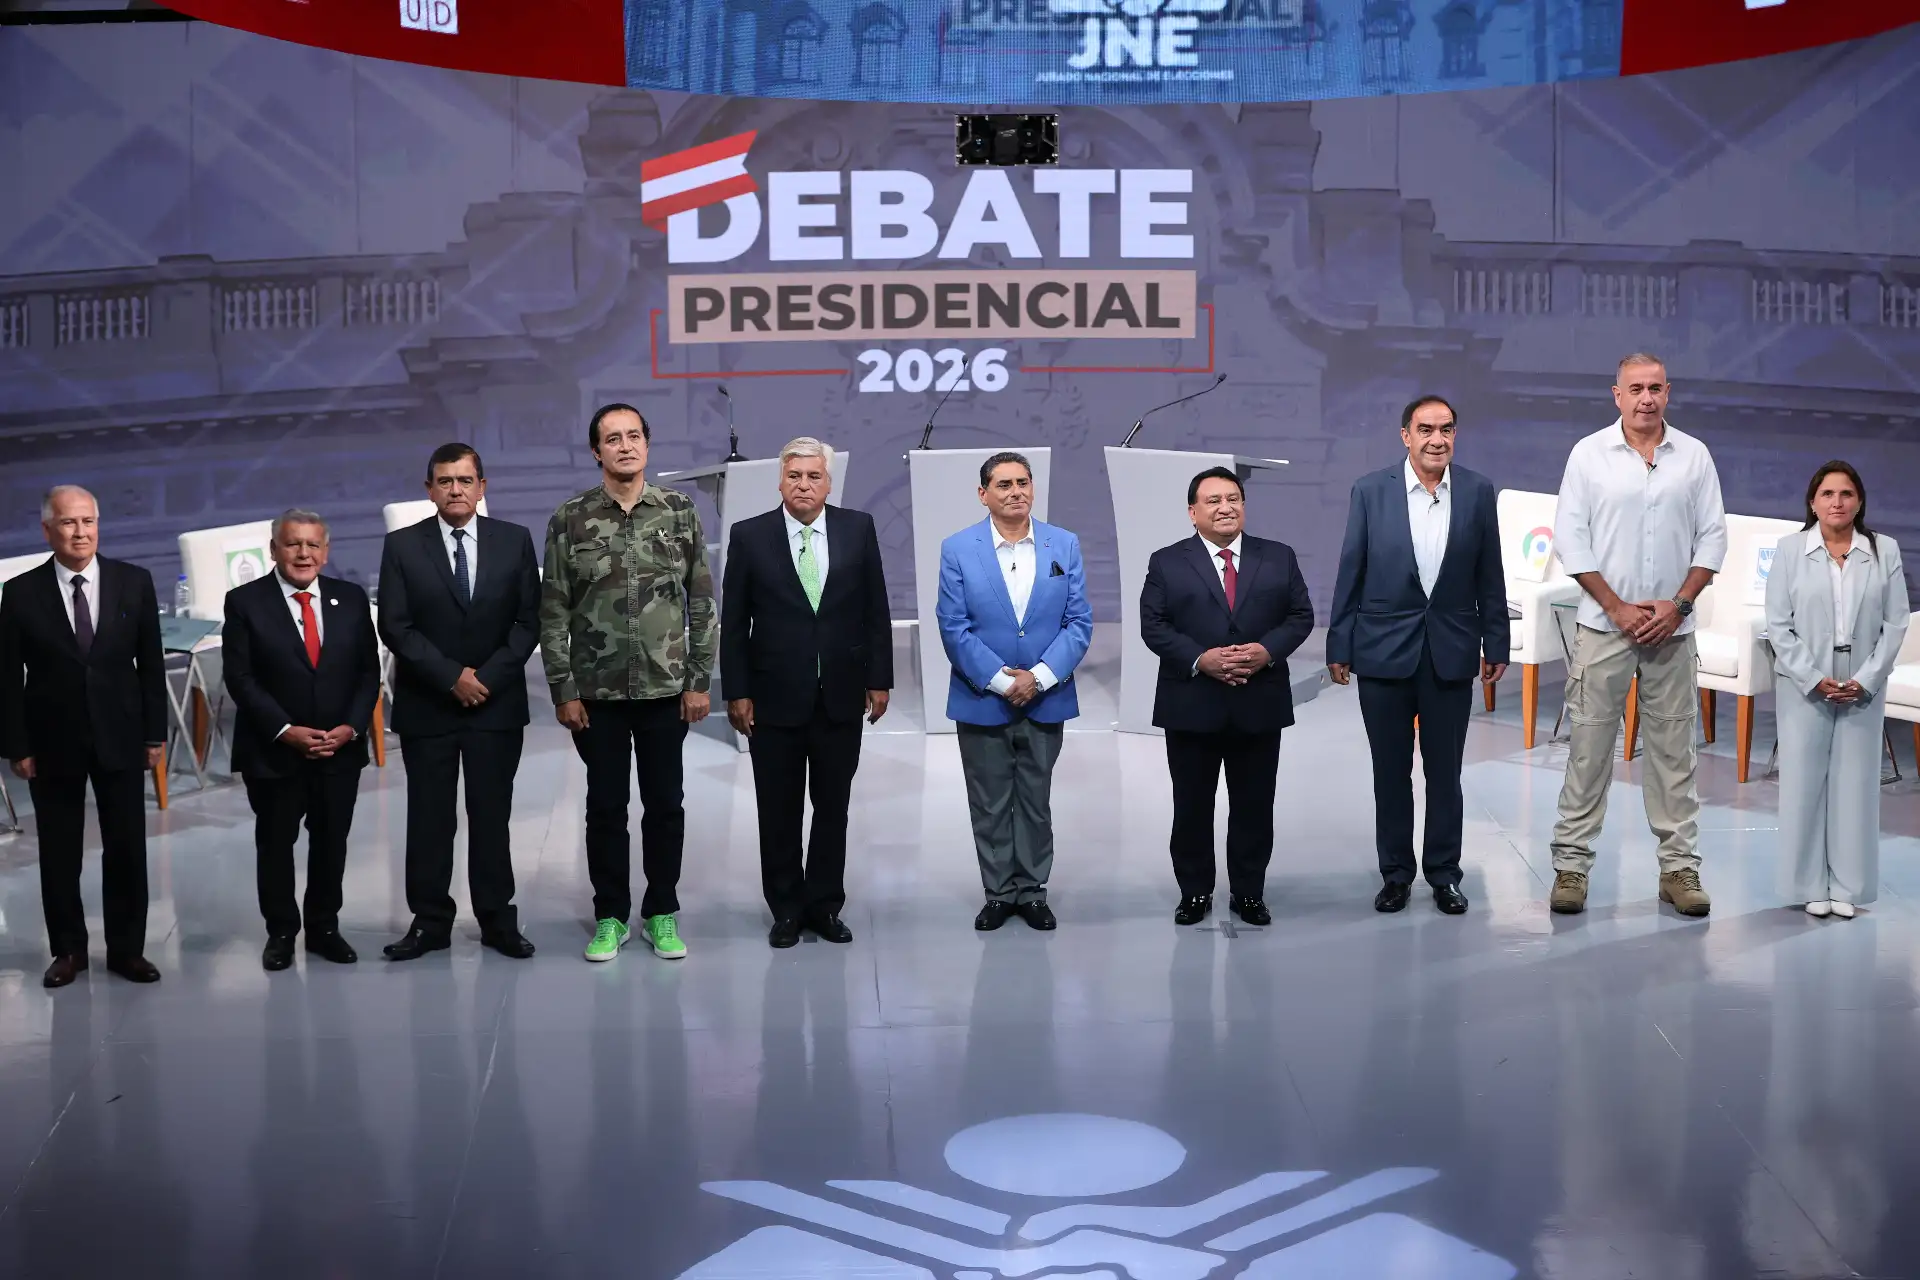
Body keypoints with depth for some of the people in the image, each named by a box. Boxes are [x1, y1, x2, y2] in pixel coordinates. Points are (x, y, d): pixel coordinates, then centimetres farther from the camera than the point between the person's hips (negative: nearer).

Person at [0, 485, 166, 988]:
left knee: (127, 848, 5)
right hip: (52, 743, -1)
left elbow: (151, 663, 2)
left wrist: (155, 734, 0)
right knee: (58, 852, 8)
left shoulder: (134, 583, -2)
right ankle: (68, 949, 21)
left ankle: (127, 948, 17)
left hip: (120, 738, 1)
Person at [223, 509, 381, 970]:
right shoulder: (245, 602, -4)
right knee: (275, 843, 8)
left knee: (331, 842, 10)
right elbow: (241, 679, -8)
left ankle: (324, 928, 23)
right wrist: (286, 731, -16)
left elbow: (368, 672, 5)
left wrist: (351, 727, -10)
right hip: (273, 752, -2)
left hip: (340, 749, 2)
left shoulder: (351, 599, 5)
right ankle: (281, 933, 22)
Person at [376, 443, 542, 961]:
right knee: (429, 818, 4)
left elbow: (528, 622, 0)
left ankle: (498, 919, 13)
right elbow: (395, 627, -6)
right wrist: (451, 677, -13)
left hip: (497, 703, 0)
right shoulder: (402, 546, 0)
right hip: (426, 706, 0)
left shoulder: (515, 541, 3)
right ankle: (429, 921, 12)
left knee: (492, 816, 6)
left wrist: (488, 677, -10)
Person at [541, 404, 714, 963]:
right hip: (597, 692, 0)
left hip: (666, 689, 1)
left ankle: (661, 913, 21)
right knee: (605, 807, 7)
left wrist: (699, 681, -2)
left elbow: (701, 603, 2)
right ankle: (611, 917, 20)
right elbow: (553, 613, 0)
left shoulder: (679, 511, 1)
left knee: (664, 805, 8)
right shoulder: (570, 519, -2)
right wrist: (563, 691, -5)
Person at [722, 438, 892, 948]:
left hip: (841, 695, 1)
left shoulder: (858, 528, 1)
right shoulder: (749, 536, -3)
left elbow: (876, 610, 4)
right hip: (775, 696, -1)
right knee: (779, 811, 7)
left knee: (833, 806, 9)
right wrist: (736, 692, -4)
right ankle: (786, 907, 20)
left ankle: (825, 905, 21)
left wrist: (879, 679, 2)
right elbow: (733, 622, -1)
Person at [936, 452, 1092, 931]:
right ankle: (999, 893, 19)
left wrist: (1038, 677, -14)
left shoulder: (1065, 545, 1)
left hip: (1045, 701, 1)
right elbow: (953, 628, -8)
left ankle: (1032, 891, 21)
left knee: (1036, 802, 10)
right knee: (990, 806, 8)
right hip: (982, 701, -1)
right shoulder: (957, 549, -5)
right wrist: (1001, 681, -15)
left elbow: (1079, 622, -2)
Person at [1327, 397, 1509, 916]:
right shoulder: (1370, 491, -4)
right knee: (1391, 770, 9)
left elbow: (1490, 575, 4)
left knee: (1445, 770, 8)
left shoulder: (1478, 492, 0)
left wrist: (1496, 644, 4)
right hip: (1383, 651, -1)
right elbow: (1350, 572, -1)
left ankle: (1444, 873, 20)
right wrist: (1339, 645, -1)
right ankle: (1395, 872, 21)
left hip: (1451, 652, 1)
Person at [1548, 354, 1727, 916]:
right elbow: (1570, 538, -2)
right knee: (1589, 745, 0)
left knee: (1673, 749, 5)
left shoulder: (1694, 456, 6)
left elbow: (1712, 537, 6)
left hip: (1672, 629, 2)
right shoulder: (1589, 454, 1)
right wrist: (1618, 607, -8)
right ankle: (1572, 864, 6)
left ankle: (1680, 866, 10)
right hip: (1604, 626, -1)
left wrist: (1679, 604, -6)